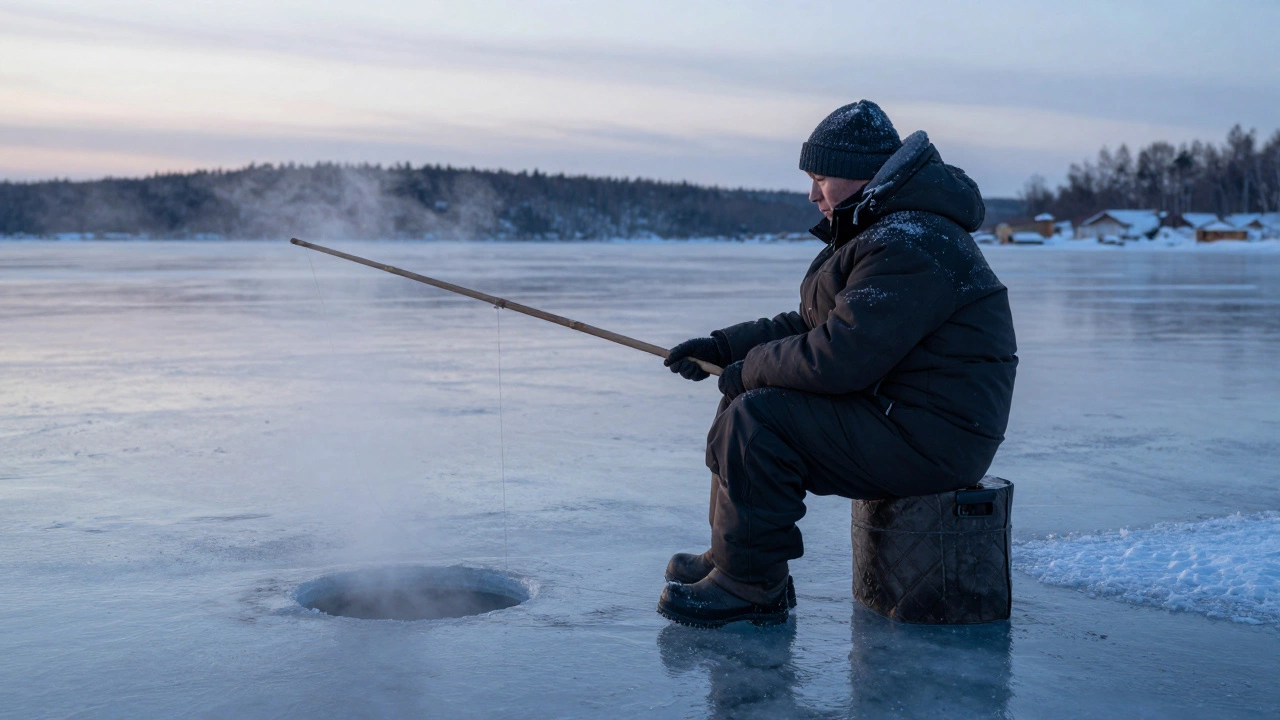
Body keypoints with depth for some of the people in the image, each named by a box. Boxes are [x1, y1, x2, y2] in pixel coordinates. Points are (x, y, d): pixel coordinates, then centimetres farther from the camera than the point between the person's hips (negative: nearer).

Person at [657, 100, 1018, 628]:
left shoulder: (908, 248, -22)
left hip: (928, 440, -11)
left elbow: (838, 359, -28)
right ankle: (729, 558, 20)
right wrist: (723, 346, 9)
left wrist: (749, 368, -12)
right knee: (743, 400, 12)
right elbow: (814, 326, 20)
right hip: (898, 417, 11)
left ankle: (749, 587, -9)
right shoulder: (880, 232, 16)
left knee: (756, 420, -20)